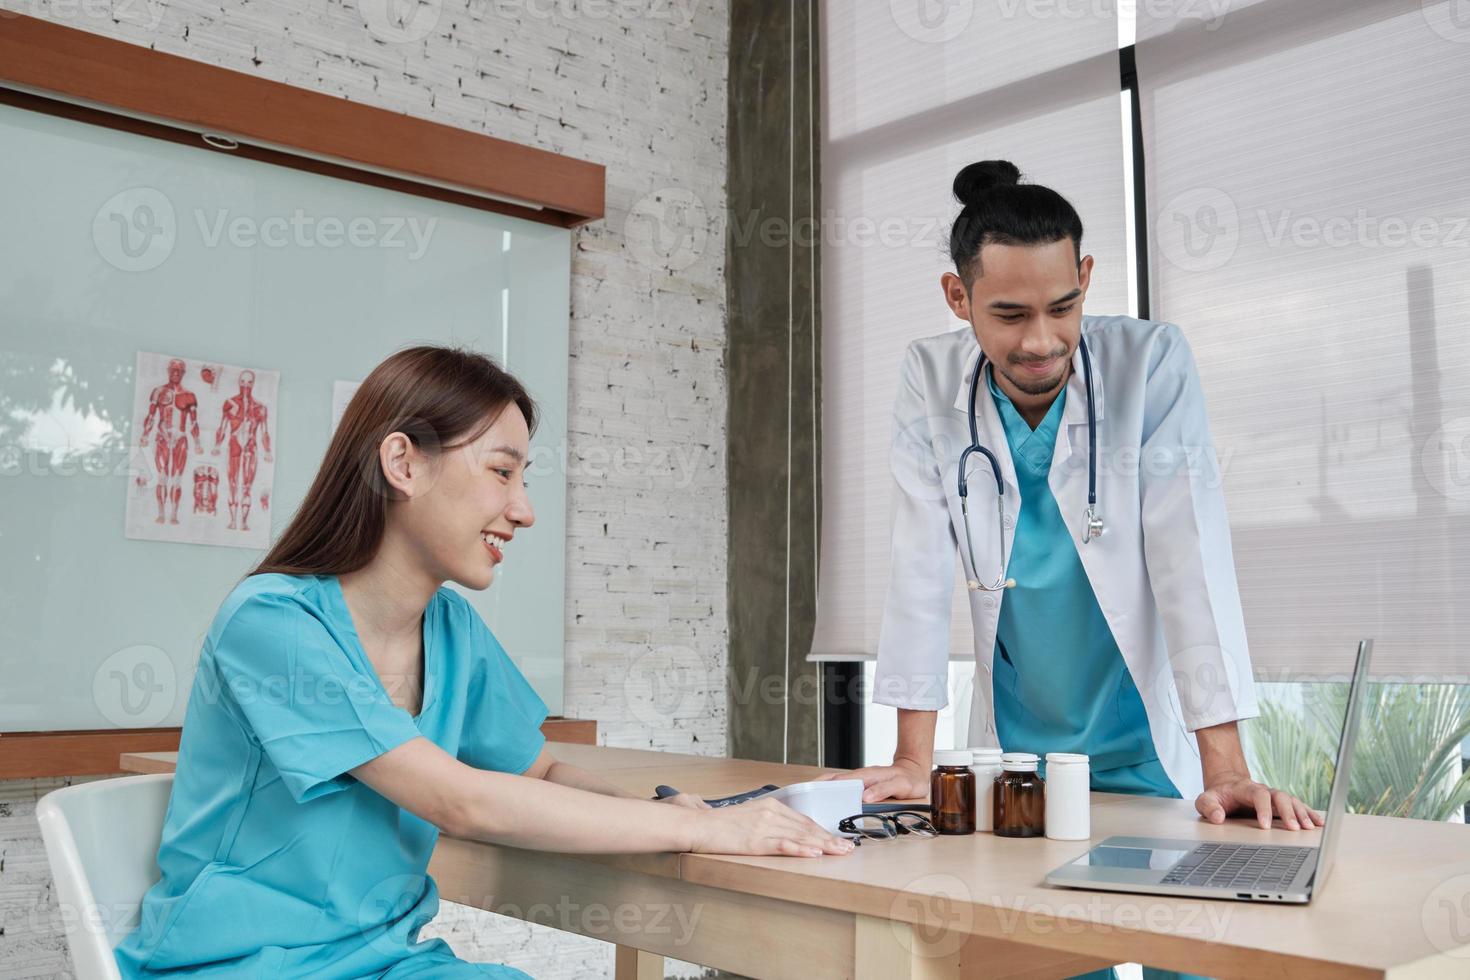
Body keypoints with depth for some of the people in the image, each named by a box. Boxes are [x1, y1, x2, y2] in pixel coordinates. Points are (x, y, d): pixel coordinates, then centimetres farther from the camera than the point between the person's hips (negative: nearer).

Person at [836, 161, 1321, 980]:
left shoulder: (1151, 362, -14)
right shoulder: (932, 380, -8)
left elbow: (1192, 555, -19)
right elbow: (922, 566, -10)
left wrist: (1227, 772, -23)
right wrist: (915, 760, -12)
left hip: (1146, 751, -1)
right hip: (1016, 748, 2)